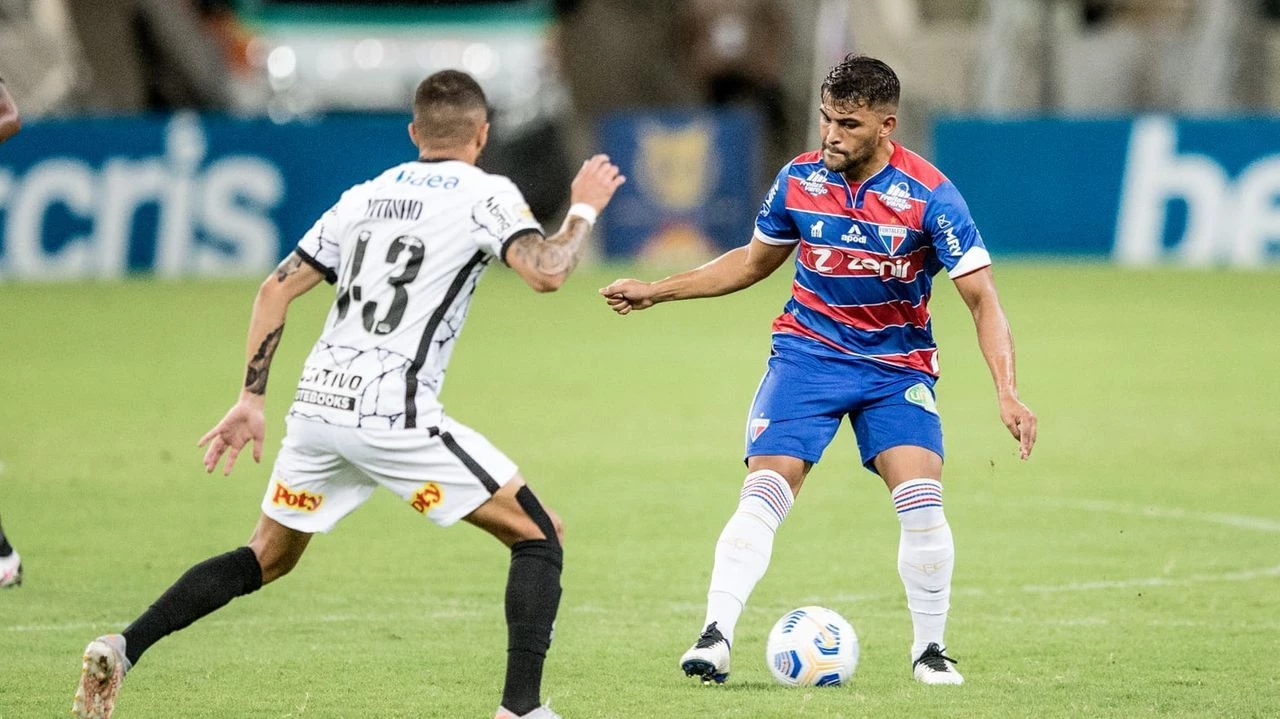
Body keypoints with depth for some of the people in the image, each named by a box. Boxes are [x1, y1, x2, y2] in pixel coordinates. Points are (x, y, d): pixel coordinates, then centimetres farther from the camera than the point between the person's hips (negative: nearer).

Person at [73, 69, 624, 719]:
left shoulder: (366, 196, 19)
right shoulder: (485, 194, 1)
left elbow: (276, 289, 16)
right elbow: (546, 272, -15)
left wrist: (251, 401, 18)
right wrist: (583, 210, 4)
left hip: (316, 405, 6)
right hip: (393, 414, -6)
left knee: (266, 558, 24)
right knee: (538, 538, 5)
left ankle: (123, 650, 9)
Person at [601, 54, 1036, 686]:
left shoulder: (928, 196, -16)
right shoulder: (799, 180, -5)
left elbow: (981, 298, -15)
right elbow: (755, 260, 15)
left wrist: (1007, 393, -27)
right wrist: (656, 292, 12)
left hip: (898, 365, -2)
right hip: (808, 351, 2)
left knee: (921, 502, -17)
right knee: (764, 493, -16)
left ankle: (930, 649, 2)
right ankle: (715, 636, -14)